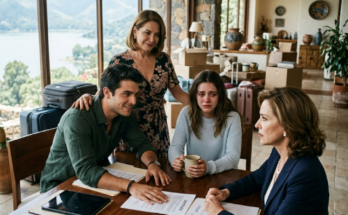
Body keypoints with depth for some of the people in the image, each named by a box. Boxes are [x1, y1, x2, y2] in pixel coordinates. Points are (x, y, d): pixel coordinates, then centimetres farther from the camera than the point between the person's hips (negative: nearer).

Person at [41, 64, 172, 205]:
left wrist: (152, 163, -22)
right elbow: (85, 171, -37)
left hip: (94, 184, 6)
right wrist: (130, 186, -50)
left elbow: (141, 144, 1)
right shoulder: (77, 118, -29)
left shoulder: (124, 114, -6)